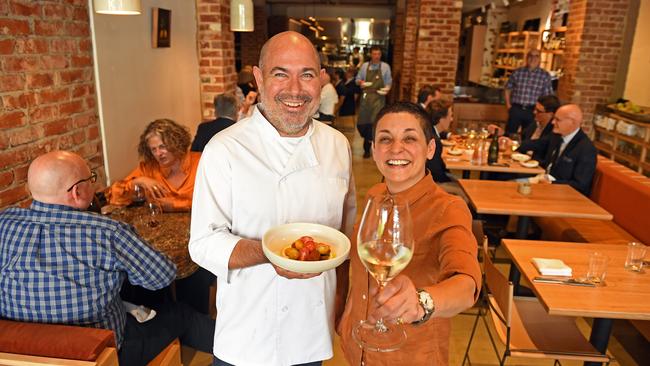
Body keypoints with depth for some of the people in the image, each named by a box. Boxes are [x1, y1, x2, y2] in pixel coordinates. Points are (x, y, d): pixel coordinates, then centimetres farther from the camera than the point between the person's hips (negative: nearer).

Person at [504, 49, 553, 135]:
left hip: (532, 112, 0)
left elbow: (548, 96, 1)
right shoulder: (517, 72, 2)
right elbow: (508, 89, 11)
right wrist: (508, 105, 3)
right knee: (509, 135, 4)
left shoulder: (545, 75, -1)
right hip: (515, 110, 0)